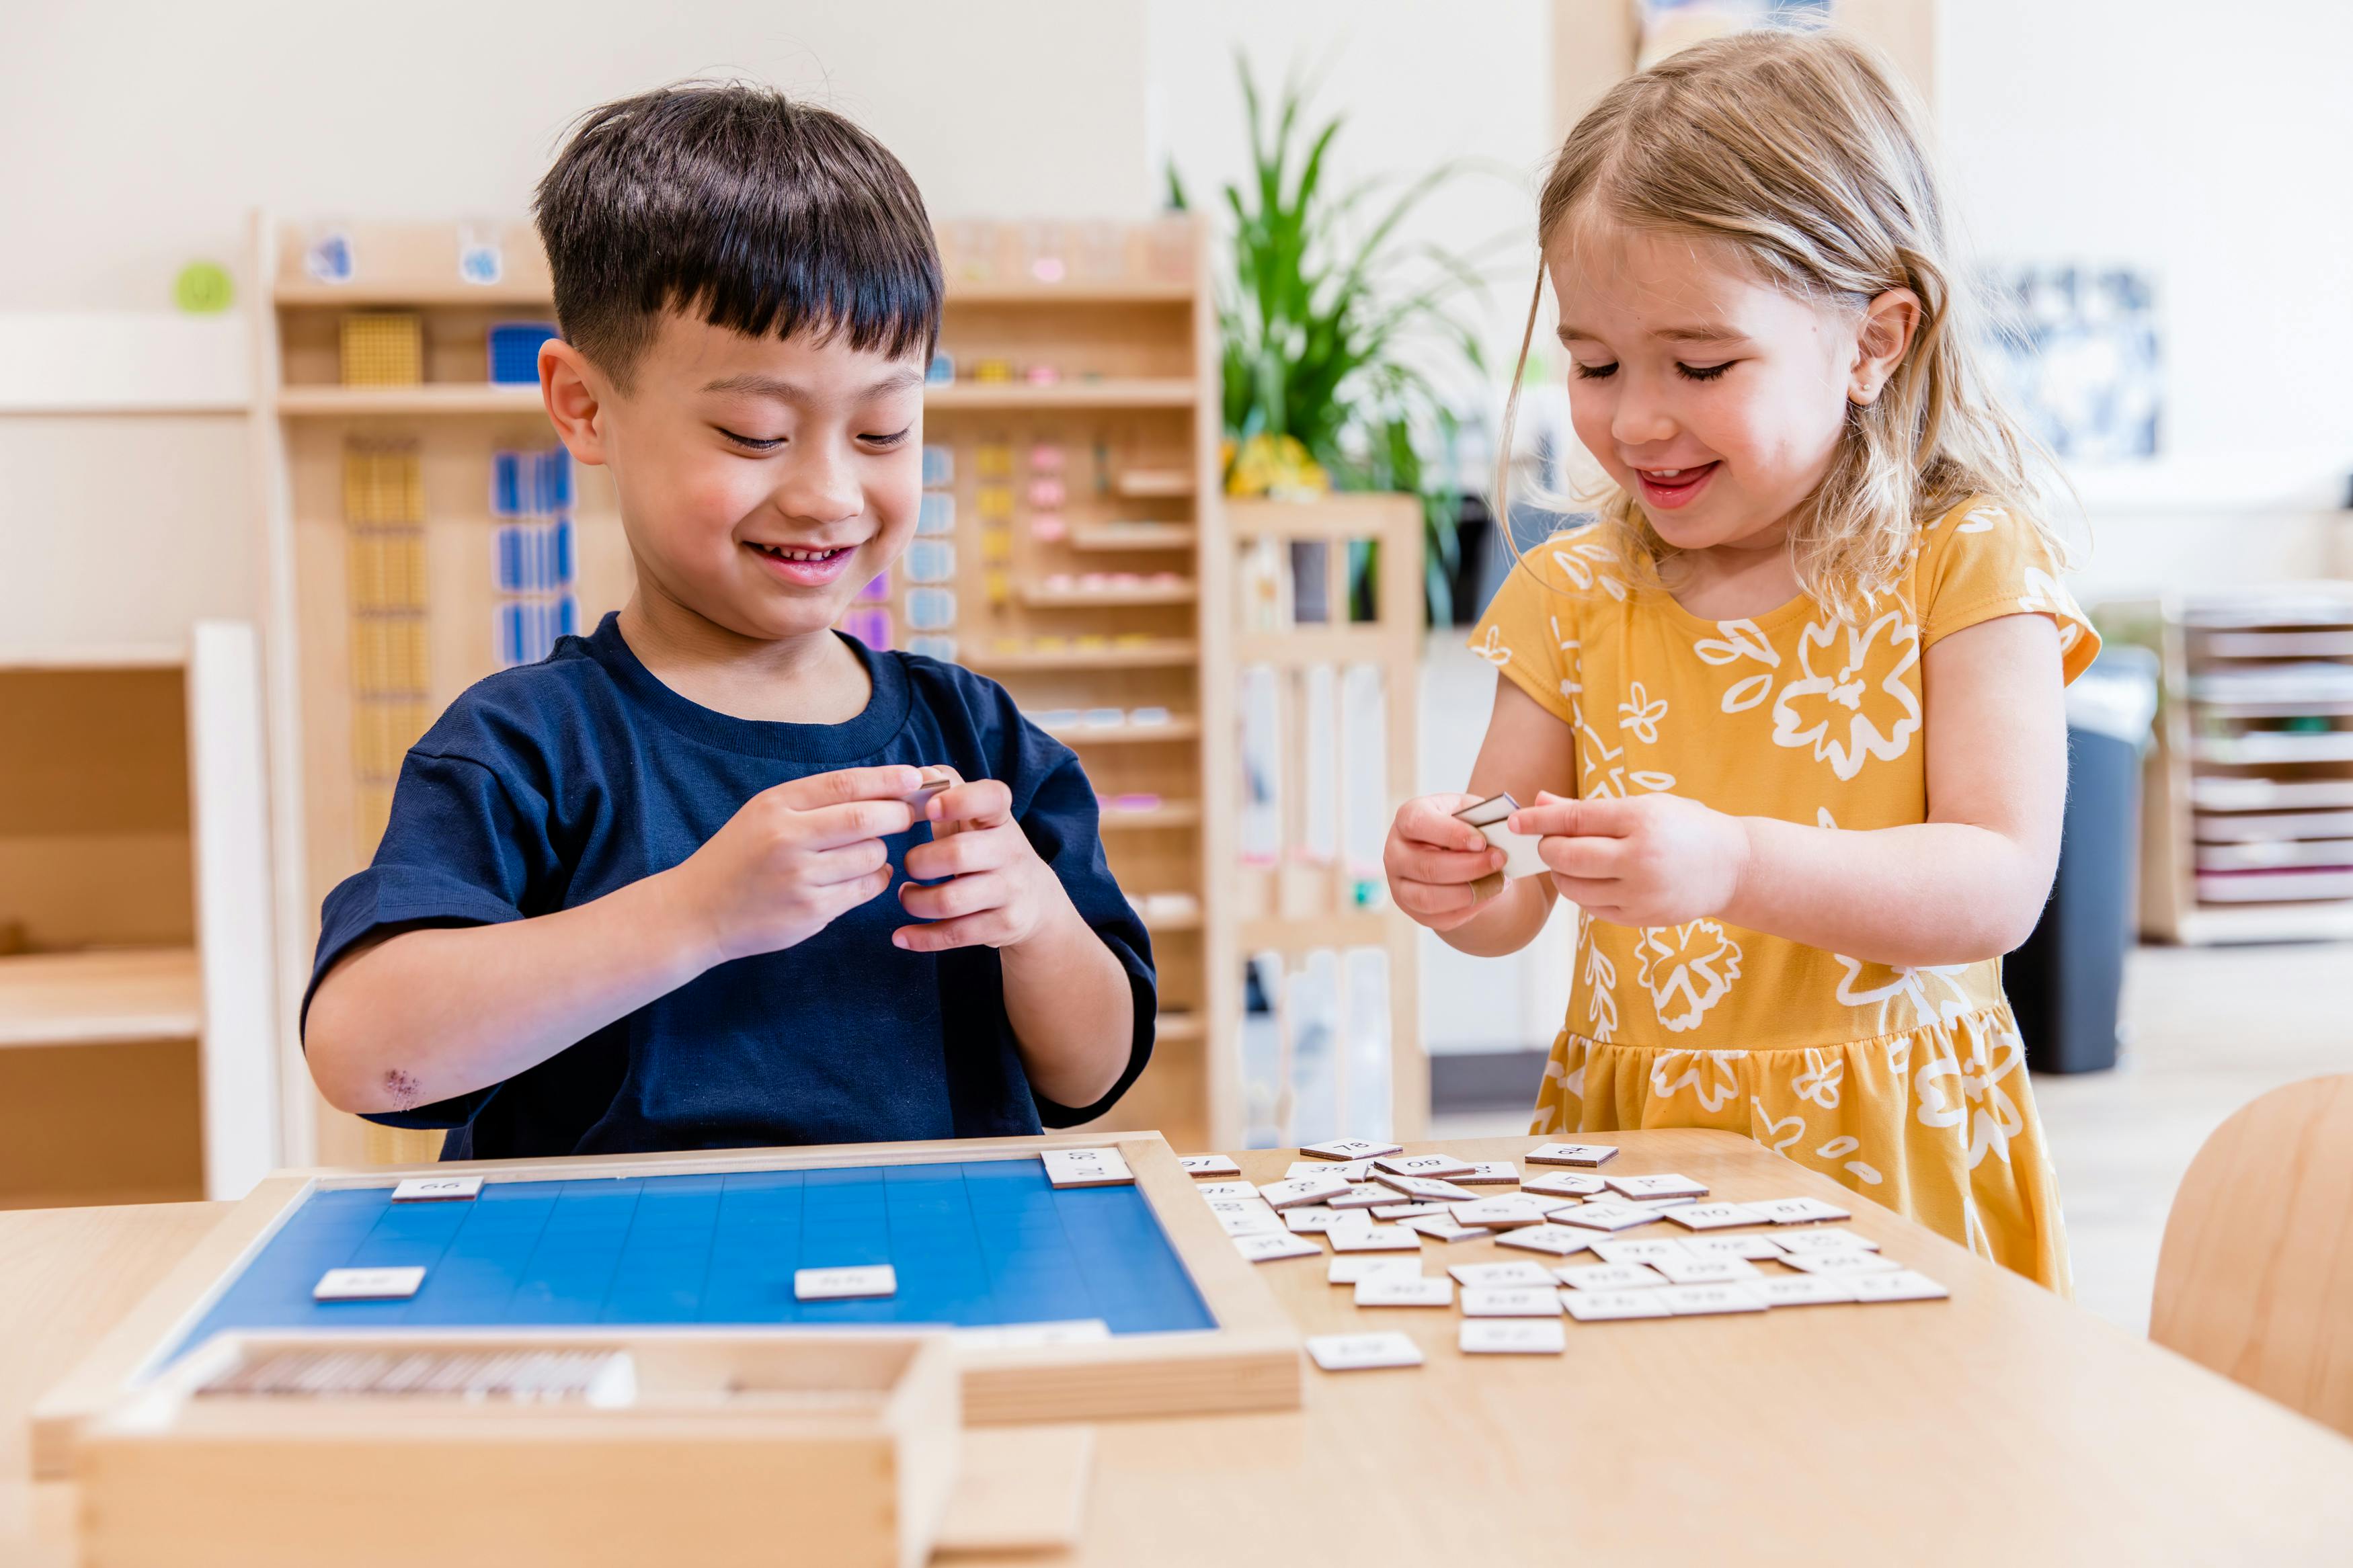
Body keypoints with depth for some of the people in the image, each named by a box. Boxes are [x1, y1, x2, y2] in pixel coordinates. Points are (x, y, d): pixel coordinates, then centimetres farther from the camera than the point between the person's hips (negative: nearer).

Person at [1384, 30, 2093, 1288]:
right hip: (1623, 1139, 3)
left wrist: (1732, 866, -26)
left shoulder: (1965, 568, -2)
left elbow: (1998, 889, -11)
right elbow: (1511, 912, 10)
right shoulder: (1572, 595, 8)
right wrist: (1454, 881, -13)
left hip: (1890, 1160, -2)